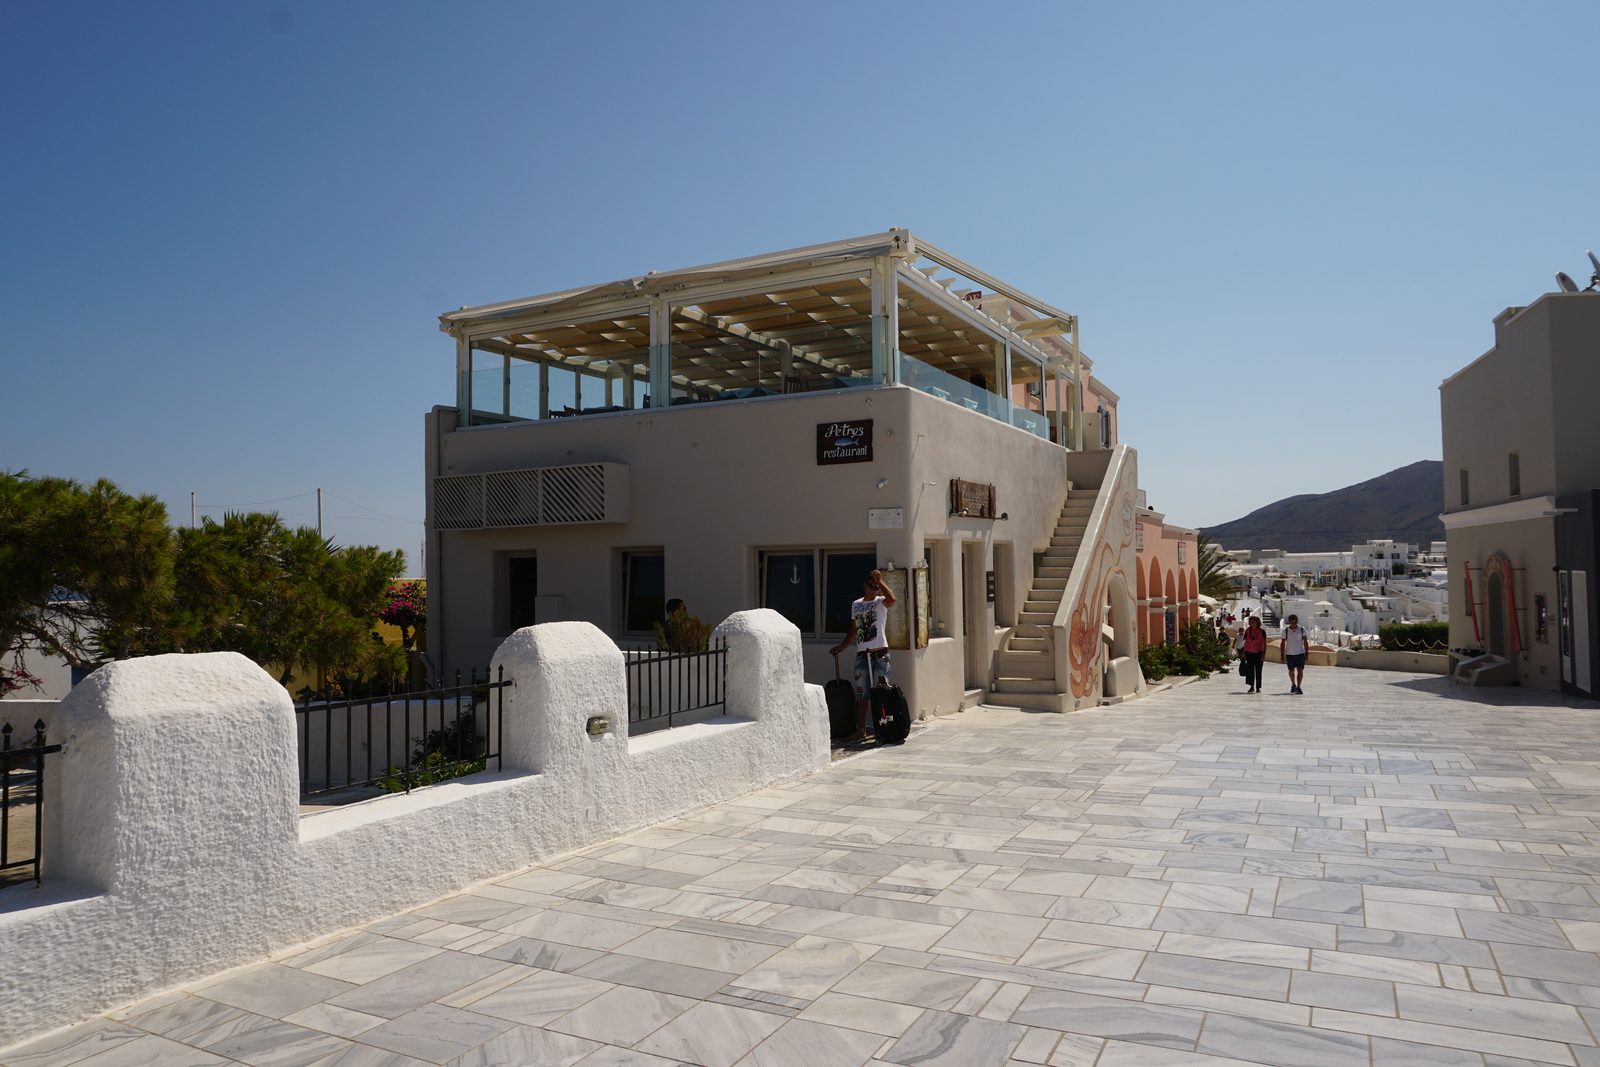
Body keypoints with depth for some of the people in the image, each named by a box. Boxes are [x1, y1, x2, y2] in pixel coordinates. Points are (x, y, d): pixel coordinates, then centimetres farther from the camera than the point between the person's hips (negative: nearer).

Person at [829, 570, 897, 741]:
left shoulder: (880, 602, 1)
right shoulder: (856, 605, 16)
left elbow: (891, 599, -25)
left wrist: (880, 581, -20)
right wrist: (842, 646, 17)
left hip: (880, 655, -5)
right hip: (861, 656, 5)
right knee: (861, 694, 7)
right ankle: (861, 730, 12)